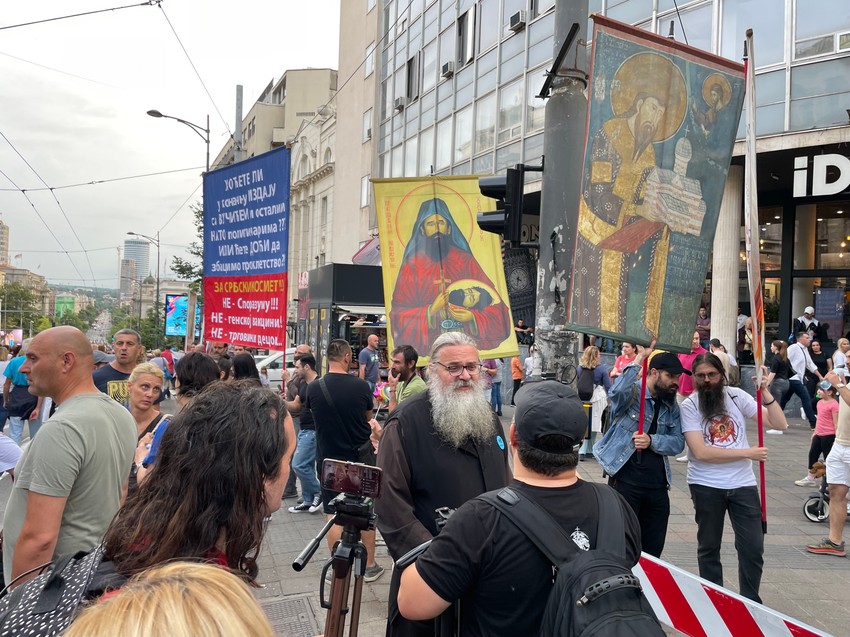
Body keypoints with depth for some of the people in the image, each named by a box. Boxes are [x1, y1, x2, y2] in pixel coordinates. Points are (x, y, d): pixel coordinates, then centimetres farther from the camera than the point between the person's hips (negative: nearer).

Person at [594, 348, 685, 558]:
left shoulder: (671, 406, 12)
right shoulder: (632, 393, -7)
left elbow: (678, 443, 2)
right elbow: (616, 392, -32)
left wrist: (651, 441, -16)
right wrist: (639, 358, -28)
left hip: (658, 485, 6)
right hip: (625, 482, -6)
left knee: (653, 551, 14)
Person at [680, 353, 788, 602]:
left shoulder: (736, 396, -1)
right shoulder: (689, 405, -9)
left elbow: (779, 424, -5)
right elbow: (700, 451, -18)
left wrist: (765, 391, -18)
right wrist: (747, 453, -16)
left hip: (743, 484, 2)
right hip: (706, 486, -2)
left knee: (753, 548, 2)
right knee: (709, 547, 12)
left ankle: (750, 603, 21)